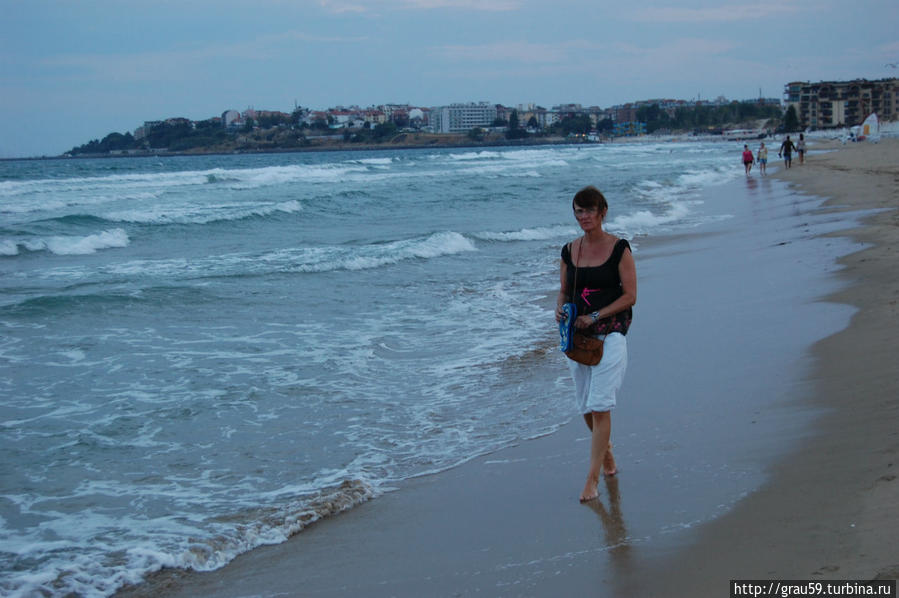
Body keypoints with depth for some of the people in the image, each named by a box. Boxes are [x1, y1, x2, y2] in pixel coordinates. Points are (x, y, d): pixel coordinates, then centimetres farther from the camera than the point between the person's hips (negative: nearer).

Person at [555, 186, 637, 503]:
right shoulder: (569, 251, 8)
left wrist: (595, 317, -16)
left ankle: (592, 478, -9)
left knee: (599, 406, -12)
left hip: (610, 334, -5)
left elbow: (630, 296, -7)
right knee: (586, 407, 12)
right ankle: (606, 451, 38)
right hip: (577, 335, 5)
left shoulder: (619, 249, -5)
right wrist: (560, 309, -7)